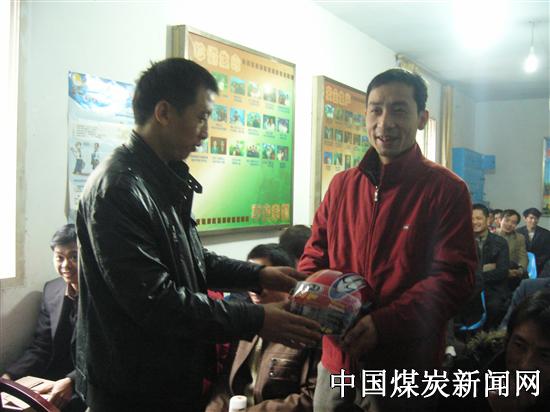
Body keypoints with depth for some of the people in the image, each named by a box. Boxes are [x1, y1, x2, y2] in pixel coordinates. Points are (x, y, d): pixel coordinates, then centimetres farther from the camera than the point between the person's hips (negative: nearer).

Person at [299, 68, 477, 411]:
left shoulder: (447, 190, -8)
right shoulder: (342, 184, 6)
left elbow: (454, 277, -14)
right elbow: (316, 252, 10)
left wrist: (384, 322, -25)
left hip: (407, 365, -4)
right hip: (337, 356, 4)